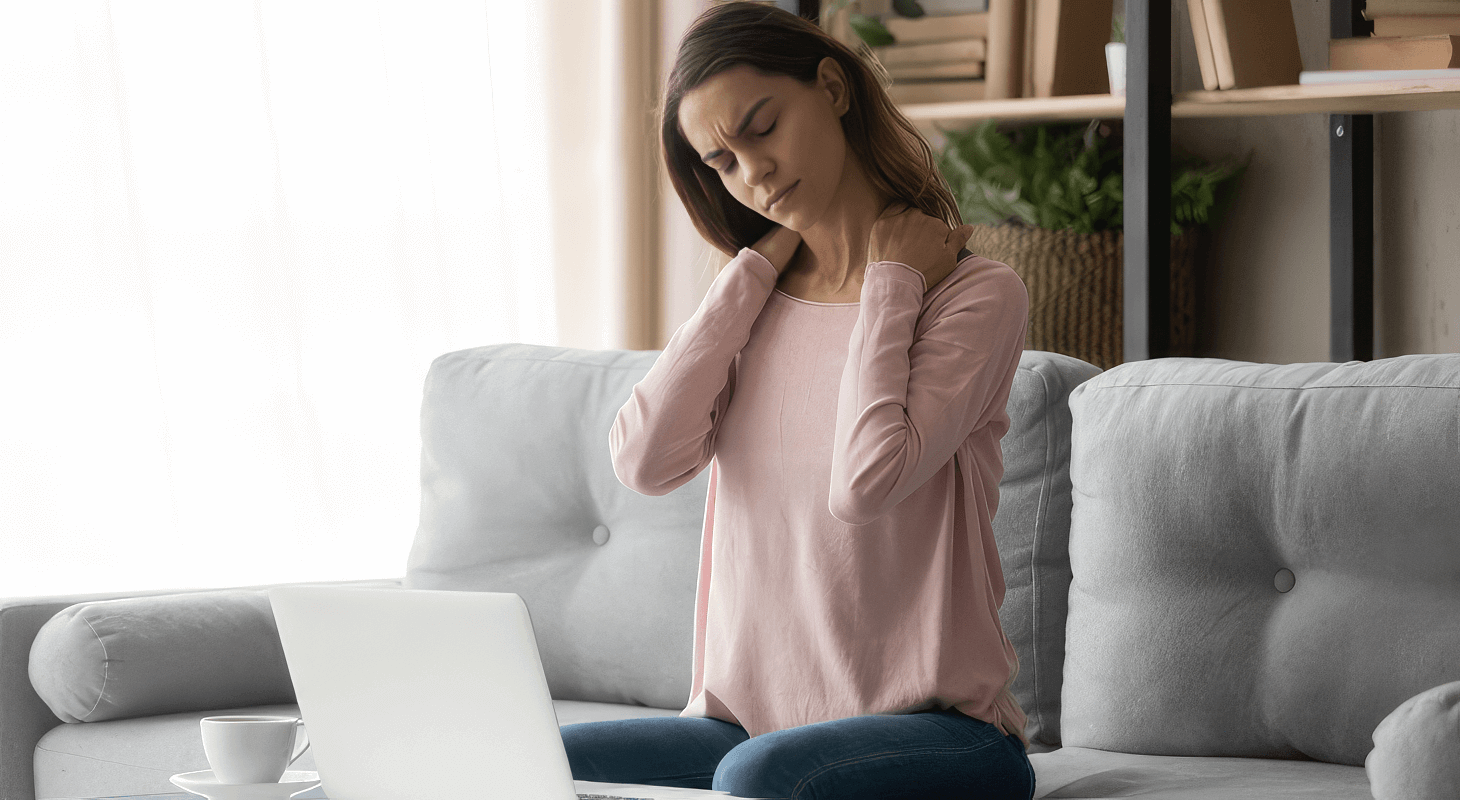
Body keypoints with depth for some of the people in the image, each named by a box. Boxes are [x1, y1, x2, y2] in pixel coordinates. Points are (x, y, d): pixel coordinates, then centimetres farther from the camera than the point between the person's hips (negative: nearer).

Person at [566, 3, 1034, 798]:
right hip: (747, 722, 5)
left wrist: (889, 278, -9)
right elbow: (646, 460, -4)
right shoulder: (758, 302, 14)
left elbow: (864, 483, -21)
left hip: (934, 727, -5)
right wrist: (758, 265, 3)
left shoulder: (974, 295, -5)